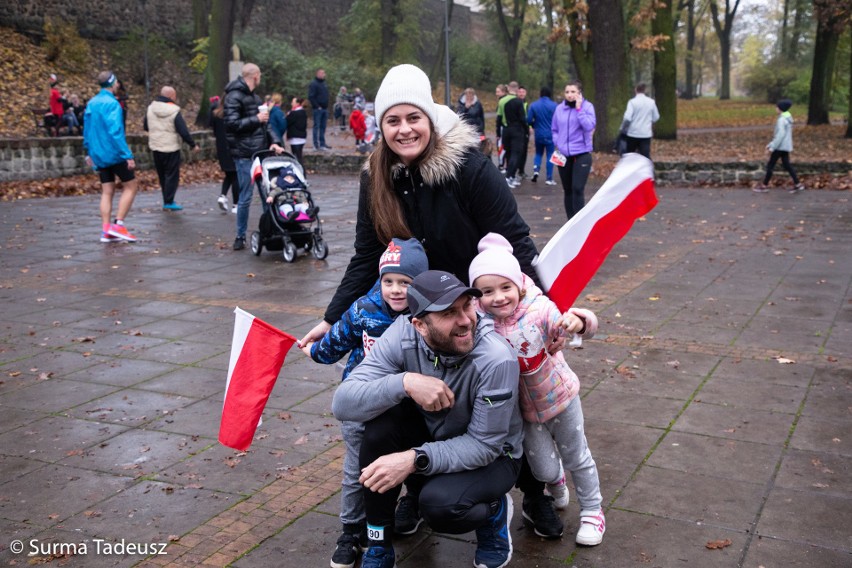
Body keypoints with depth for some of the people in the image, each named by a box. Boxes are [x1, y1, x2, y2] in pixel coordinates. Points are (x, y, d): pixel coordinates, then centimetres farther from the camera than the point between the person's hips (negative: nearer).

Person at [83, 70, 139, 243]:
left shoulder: (91, 103, 11)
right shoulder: (112, 103, -15)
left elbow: (87, 130, 16)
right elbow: (116, 132, -21)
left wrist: (89, 152, 24)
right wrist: (128, 156, -21)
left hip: (98, 155, 8)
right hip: (114, 153, -8)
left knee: (107, 192, 9)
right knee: (130, 186, 3)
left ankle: (106, 230, 5)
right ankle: (118, 224, -4)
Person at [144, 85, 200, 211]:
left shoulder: (151, 108, 2)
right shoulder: (174, 111, -15)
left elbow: (146, 127, 11)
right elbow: (183, 131, -15)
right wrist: (193, 145, -5)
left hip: (155, 147, 6)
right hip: (171, 148, -6)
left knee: (162, 175, 15)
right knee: (172, 175, 1)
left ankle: (167, 200, 22)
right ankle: (168, 202, -2)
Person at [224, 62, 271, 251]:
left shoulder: (255, 97, 18)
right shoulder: (234, 96, -11)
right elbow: (232, 124, -20)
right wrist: (256, 119, -17)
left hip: (260, 151, 9)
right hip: (244, 154, -9)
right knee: (246, 196, -4)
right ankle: (240, 237, 7)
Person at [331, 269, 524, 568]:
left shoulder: (496, 360, -31)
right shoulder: (402, 334, -22)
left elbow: (485, 445, -24)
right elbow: (342, 403, -27)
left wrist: (416, 459, -36)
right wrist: (404, 382, -42)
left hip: (492, 455, -4)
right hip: (432, 435, 4)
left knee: (438, 503, -33)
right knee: (381, 420, -26)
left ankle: (494, 511, 5)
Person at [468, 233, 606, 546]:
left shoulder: (538, 309, -28)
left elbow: (569, 322, -40)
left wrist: (578, 322, -61)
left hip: (560, 396, -2)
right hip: (524, 409, 2)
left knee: (576, 458, 15)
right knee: (544, 469, 10)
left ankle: (592, 511, 38)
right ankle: (555, 482, 48)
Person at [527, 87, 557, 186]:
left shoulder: (533, 105, -3)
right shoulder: (554, 105, -8)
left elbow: (529, 120, -4)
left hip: (538, 134, 2)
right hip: (551, 135, -2)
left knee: (538, 153, 20)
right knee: (550, 155, 5)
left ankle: (536, 170, -3)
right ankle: (549, 179, 4)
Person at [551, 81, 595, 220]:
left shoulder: (587, 106, -4)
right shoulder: (559, 109, 6)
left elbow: (589, 126, -18)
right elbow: (554, 129, 16)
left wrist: (579, 108, -17)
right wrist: (557, 143, 1)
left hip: (582, 155, -4)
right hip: (563, 155, 4)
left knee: (578, 189, -13)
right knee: (567, 190, 10)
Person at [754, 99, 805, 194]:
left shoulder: (782, 120, -17)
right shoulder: (788, 118, 13)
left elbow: (780, 135, -23)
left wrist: (772, 147, -20)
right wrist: (771, 144, 22)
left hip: (780, 147, -9)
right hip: (786, 146, 9)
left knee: (770, 165, 0)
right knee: (787, 165, 11)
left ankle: (764, 186, 6)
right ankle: (797, 184, 9)